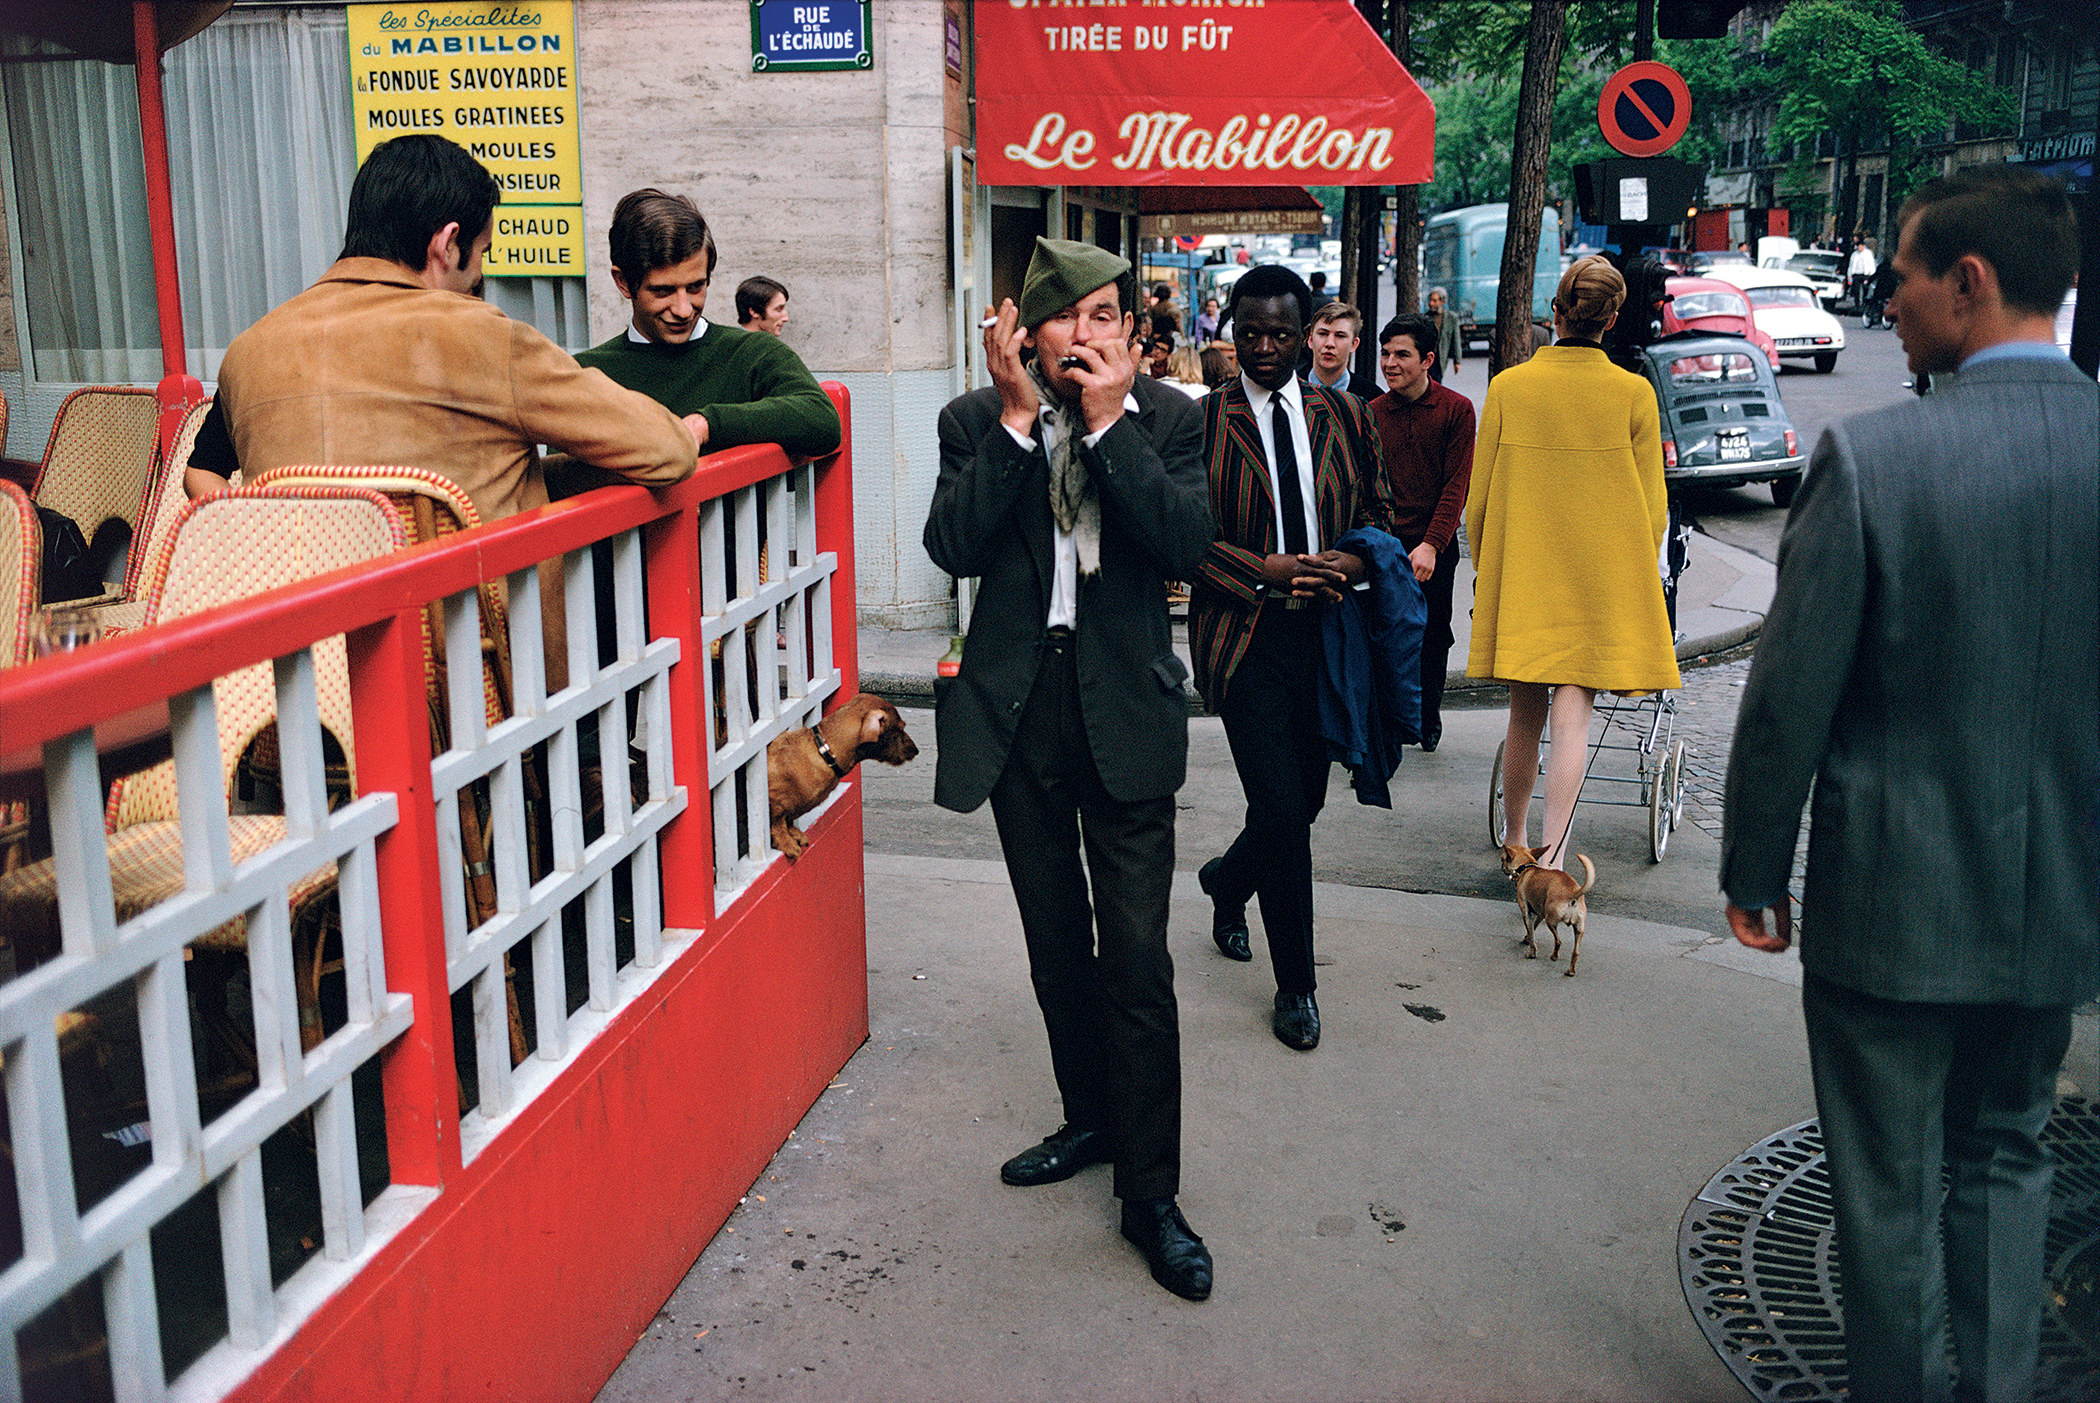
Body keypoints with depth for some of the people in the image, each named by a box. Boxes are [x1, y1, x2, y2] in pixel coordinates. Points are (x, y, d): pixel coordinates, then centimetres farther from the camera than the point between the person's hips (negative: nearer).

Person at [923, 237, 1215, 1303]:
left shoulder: (1165, 418, -1)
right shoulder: (976, 420, 0)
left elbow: (1185, 543, -16)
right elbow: (953, 546, -15)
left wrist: (1107, 421, -18)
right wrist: (1019, 417, -17)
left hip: (1124, 709, -2)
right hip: (1019, 708, 2)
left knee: (1137, 957, -4)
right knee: (1055, 939, 16)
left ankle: (1150, 1193, 7)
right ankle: (1091, 1118, 37)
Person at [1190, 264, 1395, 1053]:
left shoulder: (1344, 417, 9)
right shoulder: (1201, 421, -2)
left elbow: (1379, 508, 15)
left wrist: (1354, 561, -7)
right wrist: (1263, 571, -15)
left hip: (1326, 629, 4)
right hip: (1245, 635, -4)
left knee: (1305, 802, 13)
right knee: (1281, 813, -7)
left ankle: (1227, 880, 47)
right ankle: (1295, 987, 11)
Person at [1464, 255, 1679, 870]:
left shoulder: (1508, 386, -3)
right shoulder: (1633, 393, -5)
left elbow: (1478, 500, 2)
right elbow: (1653, 507, 1)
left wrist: (1485, 573, 16)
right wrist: (1637, 579, 15)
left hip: (1521, 575, 2)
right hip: (1600, 578, -2)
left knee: (1526, 715, 13)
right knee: (1573, 712, -2)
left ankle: (1515, 846, 26)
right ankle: (1552, 855, -12)